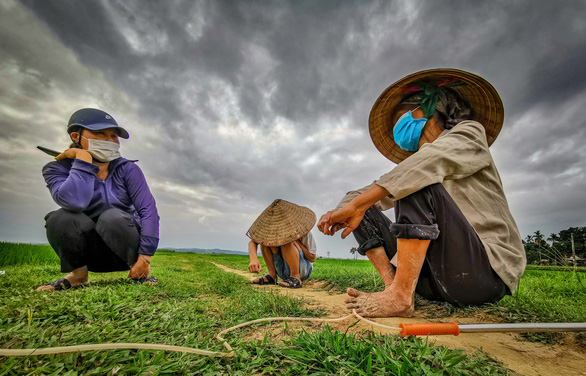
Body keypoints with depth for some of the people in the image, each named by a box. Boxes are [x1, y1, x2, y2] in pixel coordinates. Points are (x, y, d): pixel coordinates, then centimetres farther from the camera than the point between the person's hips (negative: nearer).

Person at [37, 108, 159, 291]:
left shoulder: (127, 169, -7)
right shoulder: (58, 169, -6)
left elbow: (148, 210, -16)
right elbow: (74, 202, -30)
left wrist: (145, 257, -24)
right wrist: (83, 157, -22)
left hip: (126, 246, 0)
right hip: (92, 252, 1)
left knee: (112, 216, -31)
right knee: (60, 217, -25)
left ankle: (139, 272, -9)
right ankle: (78, 274, -3)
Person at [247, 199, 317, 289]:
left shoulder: (303, 231, -20)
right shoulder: (272, 227, -10)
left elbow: (312, 258, -15)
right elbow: (252, 241, -21)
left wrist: (296, 241, -27)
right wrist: (254, 259, -42)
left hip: (303, 270, -5)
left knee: (287, 240, -31)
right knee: (265, 239, -14)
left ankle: (296, 278, -20)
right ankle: (272, 276, -8)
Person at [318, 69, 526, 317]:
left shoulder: (469, 131, 3)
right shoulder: (412, 166, 20)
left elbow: (433, 160, -21)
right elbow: (365, 194, 10)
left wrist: (357, 205, -29)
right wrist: (343, 208, -13)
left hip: (488, 270, -6)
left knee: (416, 184, -26)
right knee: (363, 214, 3)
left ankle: (400, 296, -29)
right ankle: (392, 284, -13)